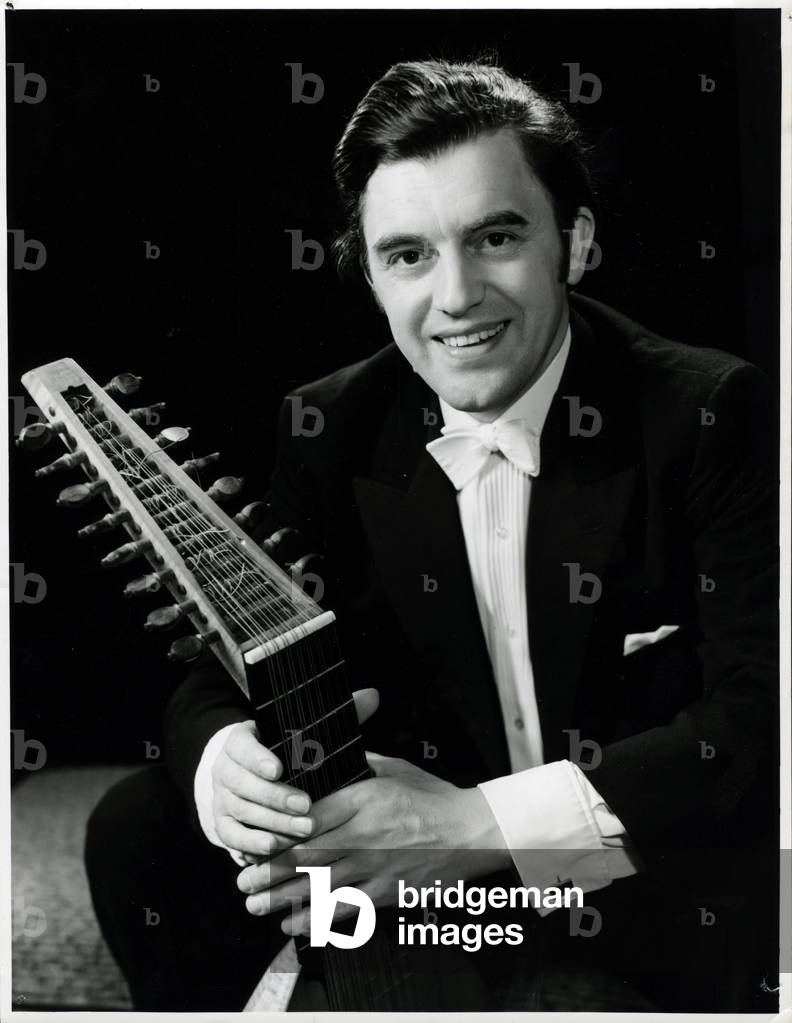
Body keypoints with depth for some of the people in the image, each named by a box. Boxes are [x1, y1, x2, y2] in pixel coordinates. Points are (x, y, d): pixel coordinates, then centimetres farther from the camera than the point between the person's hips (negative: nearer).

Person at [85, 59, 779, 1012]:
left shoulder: (712, 415, -17)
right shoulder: (331, 427, -4)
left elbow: (761, 718, -21)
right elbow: (227, 667, -2)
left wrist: (483, 824, -31)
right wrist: (227, 756, -27)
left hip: (651, 866, -3)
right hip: (418, 818, 4)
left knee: (562, 1000, -35)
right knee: (139, 829, -10)